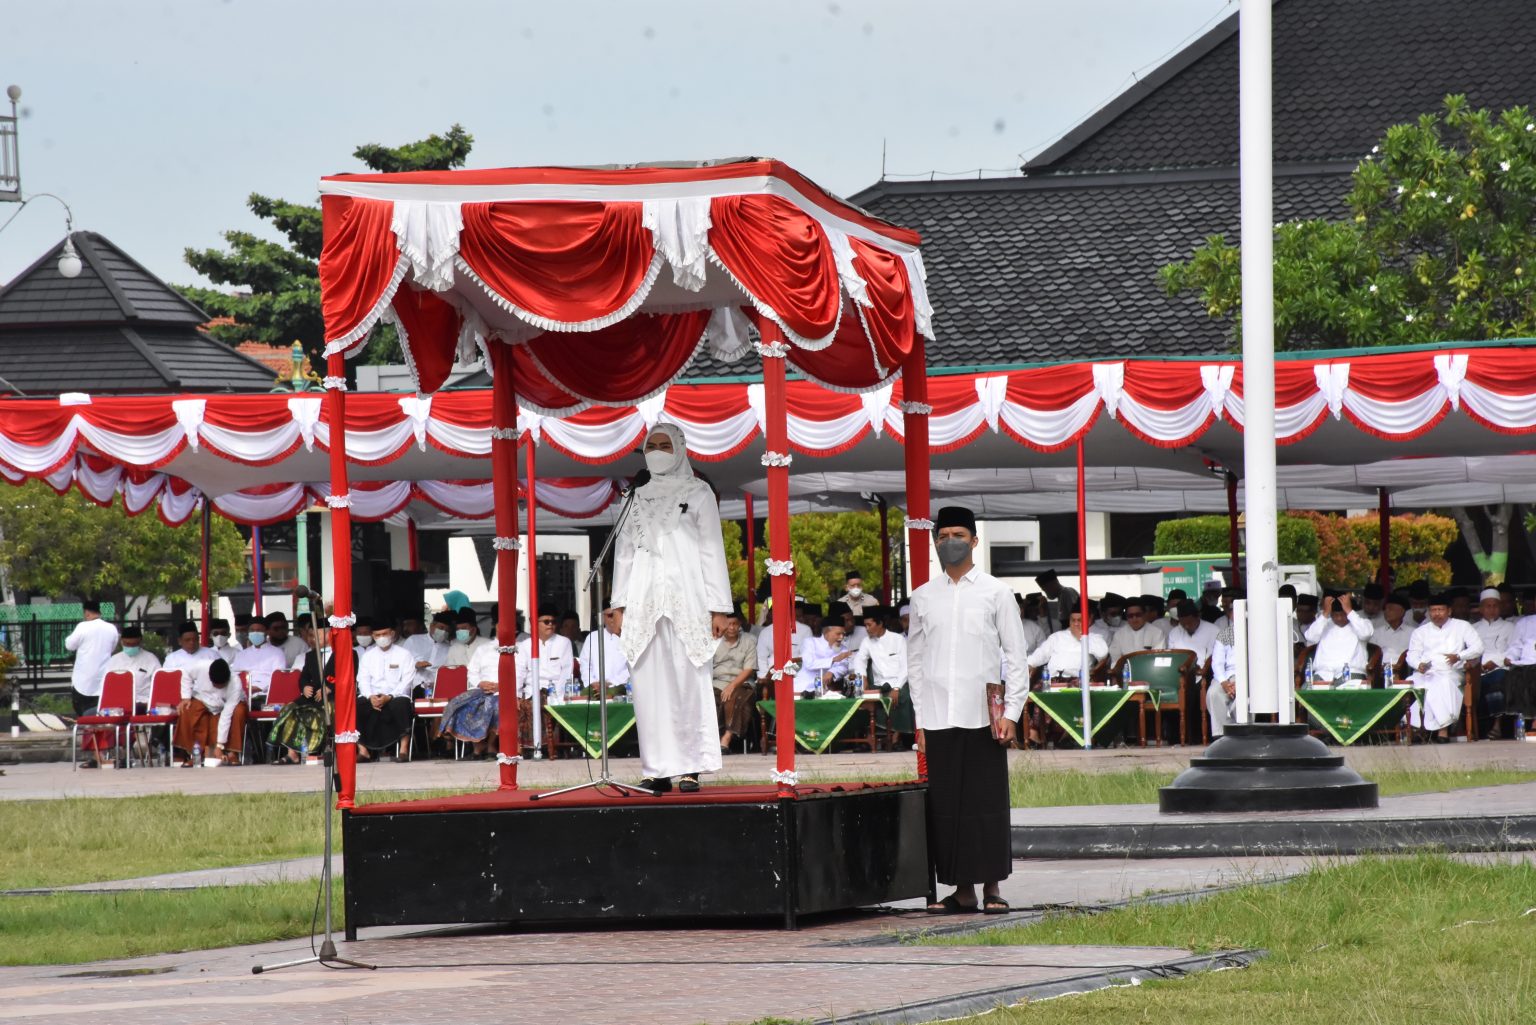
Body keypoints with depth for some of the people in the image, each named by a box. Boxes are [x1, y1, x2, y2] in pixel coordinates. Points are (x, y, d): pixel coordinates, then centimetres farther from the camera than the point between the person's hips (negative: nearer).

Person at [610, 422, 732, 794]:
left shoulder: (697, 493, 7)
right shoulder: (638, 497, 17)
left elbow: (712, 550, 3)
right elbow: (625, 551, 17)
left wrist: (718, 607, -4)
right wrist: (620, 604, 8)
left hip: (685, 597, -3)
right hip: (644, 601, 3)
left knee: (688, 682, -8)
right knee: (649, 684, -2)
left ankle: (691, 767, -7)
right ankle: (658, 769, -1)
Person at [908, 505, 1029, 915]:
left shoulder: (995, 592, 5)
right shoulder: (924, 597, 12)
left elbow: (1017, 656, 4)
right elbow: (915, 661, 14)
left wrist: (1011, 713, -5)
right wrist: (920, 719, 7)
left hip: (982, 717, -2)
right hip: (939, 719, 2)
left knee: (988, 802, -3)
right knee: (945, 805, 1)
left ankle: (992, 888, 3)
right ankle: (962, 890, 7)